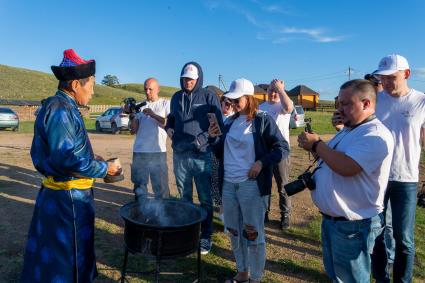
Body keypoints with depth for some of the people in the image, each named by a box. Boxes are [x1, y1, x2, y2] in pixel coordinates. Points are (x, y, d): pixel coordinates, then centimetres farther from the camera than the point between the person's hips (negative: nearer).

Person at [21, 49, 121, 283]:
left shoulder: (62, 108, 11)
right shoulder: (60, 110, -21)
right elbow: (68, 159, -26)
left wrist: (90, 158, 13)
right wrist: (104, 169, -16)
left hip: (64, 194, 10)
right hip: (68, 197, -10)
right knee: (66, 255, 6)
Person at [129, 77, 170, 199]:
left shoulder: (165, 104, 7)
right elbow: (133, 130, 9)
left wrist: (153, 114, -14)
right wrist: (132, 116, -7)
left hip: (158, 151, -3)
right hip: (139, 151, 3)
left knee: (161, 185, -2)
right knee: (139, 183, 9)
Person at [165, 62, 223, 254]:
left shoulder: (208, 97, -3)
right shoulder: (176, 97, 10)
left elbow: (219, 124, -1)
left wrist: (206, 138, -15)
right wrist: (169, 128, 3)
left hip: (201, 155, -4)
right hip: (179, 155, 5)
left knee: (205, 199, 4)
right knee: (184, 197, 15)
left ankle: (206, 236, 17)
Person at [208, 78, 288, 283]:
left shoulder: (263, 120, -6)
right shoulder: (230, 122, 11)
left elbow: (282, 148, -6)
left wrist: (262, 162, -17)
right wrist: (214, 138, 0)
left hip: (251, 185, -6)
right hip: (228, 184, 6)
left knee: (253, 233, 3)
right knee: (234, 231, 15)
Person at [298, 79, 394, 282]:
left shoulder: (375, 135, -21)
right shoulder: (347, 131, 11)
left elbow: (346, 167, -33)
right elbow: (332, 158, 18)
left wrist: (316, 144, -20)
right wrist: (314, 148, -3)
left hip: (353, 226, -9)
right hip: (331, 219, 9)